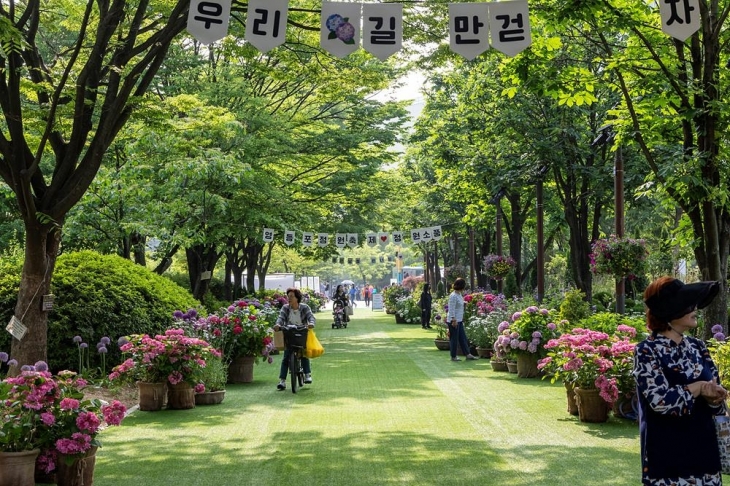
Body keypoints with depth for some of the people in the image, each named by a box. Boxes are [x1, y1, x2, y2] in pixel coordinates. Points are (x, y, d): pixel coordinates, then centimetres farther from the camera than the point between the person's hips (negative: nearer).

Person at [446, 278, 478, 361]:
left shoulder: (459, 294, 10)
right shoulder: (453, 296, -19)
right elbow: (451, 309, -21)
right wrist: (454, 320, -21)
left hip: (459, 320, 10)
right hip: (454, 320, -10)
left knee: (463, 338, 11)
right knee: (454, 338, 1)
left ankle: (468, 354, 15)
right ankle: (453, 356, 10)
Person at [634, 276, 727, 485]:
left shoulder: (697, 347, 8)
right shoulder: (647, 351, -12)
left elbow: (715, 394, 9)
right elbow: (661, 401, -22)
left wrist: (713, 398, -13)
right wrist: (699, 388, -11)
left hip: (704, 449, 6)